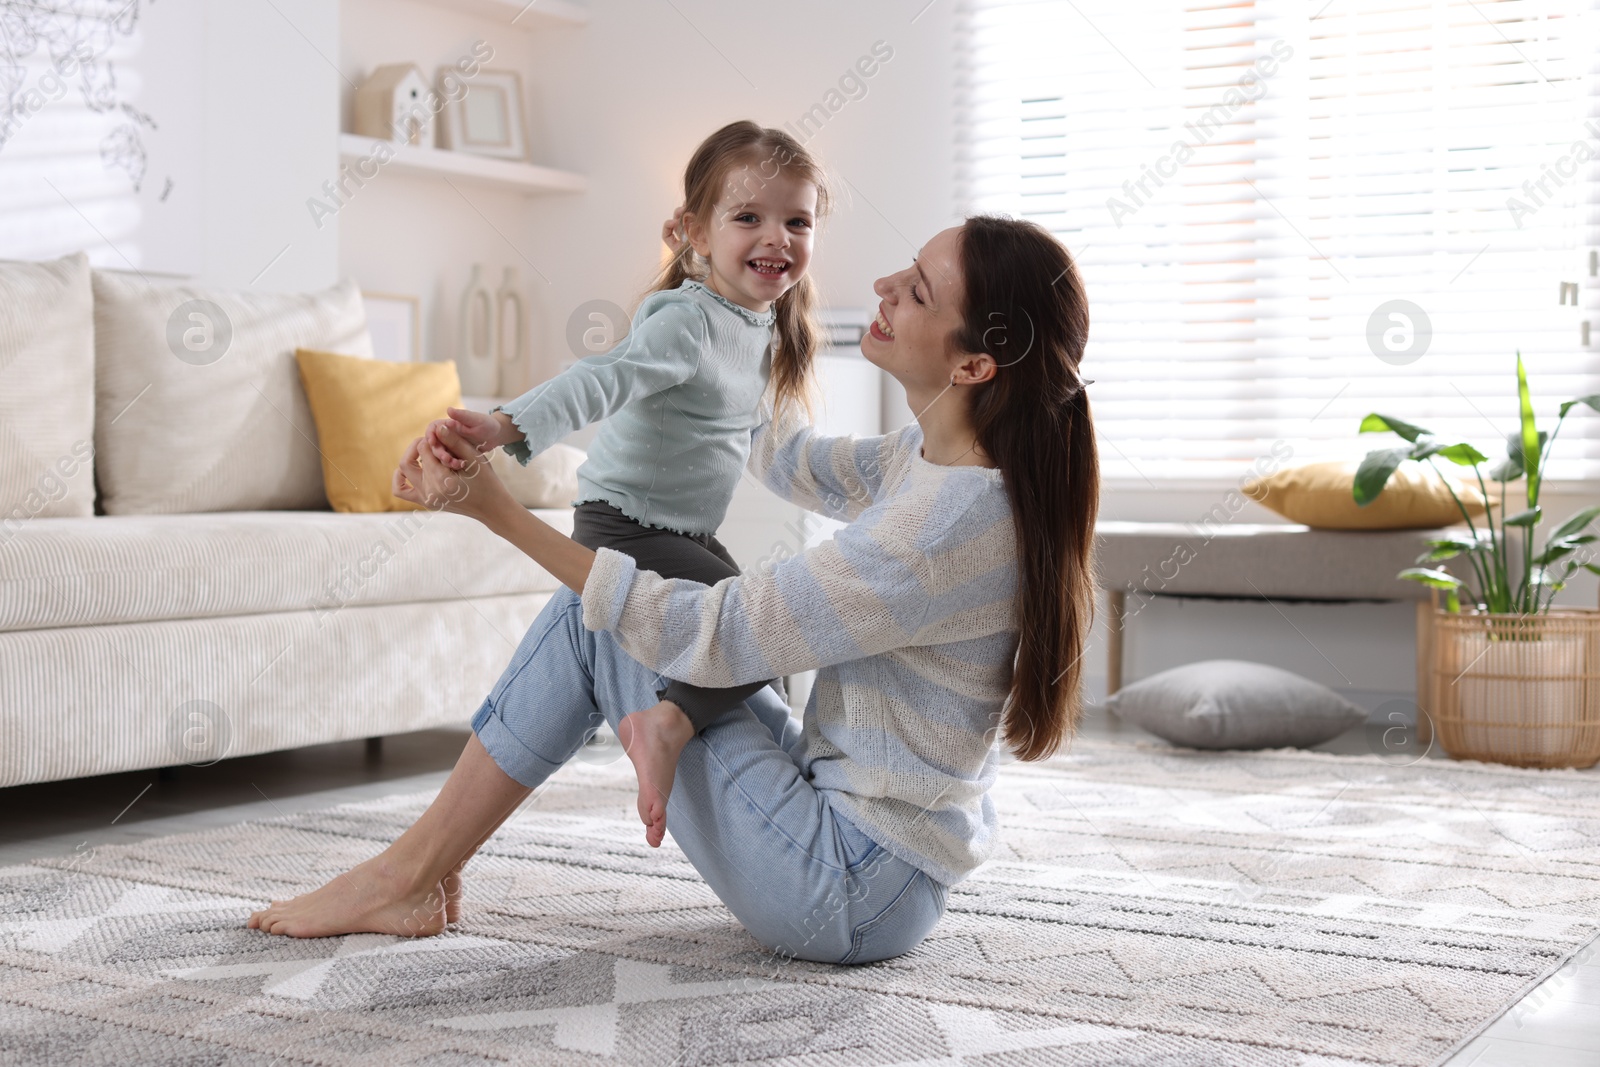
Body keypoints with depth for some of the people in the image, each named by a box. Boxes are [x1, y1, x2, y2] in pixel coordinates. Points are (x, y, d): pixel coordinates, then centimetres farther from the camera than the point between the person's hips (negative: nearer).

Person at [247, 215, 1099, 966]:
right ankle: (421, 874, 15)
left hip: (854, 893, -9)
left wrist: (495, 510, -22)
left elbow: (707, 636, -24)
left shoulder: (956, 518, -27)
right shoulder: (928, 462, 2)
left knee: (592, 617, -5)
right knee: (600, 603, 10)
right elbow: (785, 456, 23)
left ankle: (411, 875, 8)